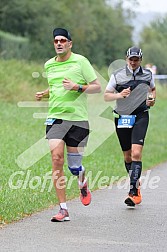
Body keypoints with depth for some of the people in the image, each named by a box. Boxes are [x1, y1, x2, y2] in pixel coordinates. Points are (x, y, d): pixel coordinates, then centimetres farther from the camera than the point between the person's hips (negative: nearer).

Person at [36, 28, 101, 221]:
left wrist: (77, 87, -16)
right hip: (55, 117, 3)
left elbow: (97, 87, -1)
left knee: (74, 165, 1)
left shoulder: (80, 61, -2)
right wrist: (43, 94, 9)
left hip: (78, 119, -3)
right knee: (57, 160, -12)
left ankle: (83, 183, 39)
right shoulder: (49, 65, 12)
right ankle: (63, 209, -8)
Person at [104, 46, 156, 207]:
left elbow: (153, 89, 25)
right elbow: (106, 96, 3)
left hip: (141, 116, -2)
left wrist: (152, 98, 3)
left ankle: (133, 192, -20)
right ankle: (136, 183, 31)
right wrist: (119, 95, -15)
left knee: (136, 153, -17)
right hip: (122, 118, 2)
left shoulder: (147, 74, 7)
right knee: (127, 156, 9)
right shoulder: (117, 75, 2)